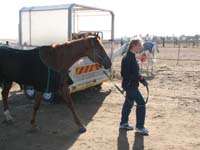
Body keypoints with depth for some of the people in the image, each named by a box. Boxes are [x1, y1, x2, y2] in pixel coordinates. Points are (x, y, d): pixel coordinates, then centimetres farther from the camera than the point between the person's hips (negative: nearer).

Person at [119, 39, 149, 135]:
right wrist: (139, 78, -23)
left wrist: (141, 79, 5)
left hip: (132, 85, 10)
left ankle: (123, 123, 30)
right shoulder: (128, 58, -19)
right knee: (141, 103, -7)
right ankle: (139, 127, 0)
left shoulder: (132, 57, 11)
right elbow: (125, 74, -22)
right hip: (130, 85, -10)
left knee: (128, 103, 17)